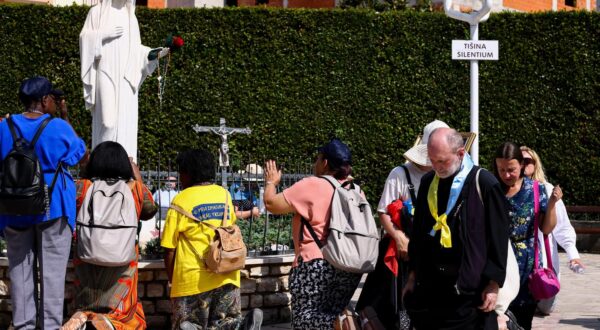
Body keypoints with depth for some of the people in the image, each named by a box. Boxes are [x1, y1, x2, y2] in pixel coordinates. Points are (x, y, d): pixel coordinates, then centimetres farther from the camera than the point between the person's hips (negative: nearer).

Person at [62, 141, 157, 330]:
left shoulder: (82, 188, -11)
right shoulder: (135, 189, -7)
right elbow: (149, 211, 14)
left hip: (87, 265, 1)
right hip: (121, 266, -1)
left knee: (86, 309, 19)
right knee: (125, 315, 13)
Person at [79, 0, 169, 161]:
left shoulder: (130, 16, 17)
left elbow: (136, 48, 15)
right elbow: (85, 37, 1)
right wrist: (104, 35, -13)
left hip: (126, 75, 4)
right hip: (106, 72, -4)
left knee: (126, 117, -3)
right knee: (108, 113, -14)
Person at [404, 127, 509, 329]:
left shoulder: (484, 184, -9)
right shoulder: (427, 183, 9)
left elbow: (498, 237, -7)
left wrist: (493, 284, -8)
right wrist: (413, 275, 18)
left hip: (470, 288, -5)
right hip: (429, 286, 5)